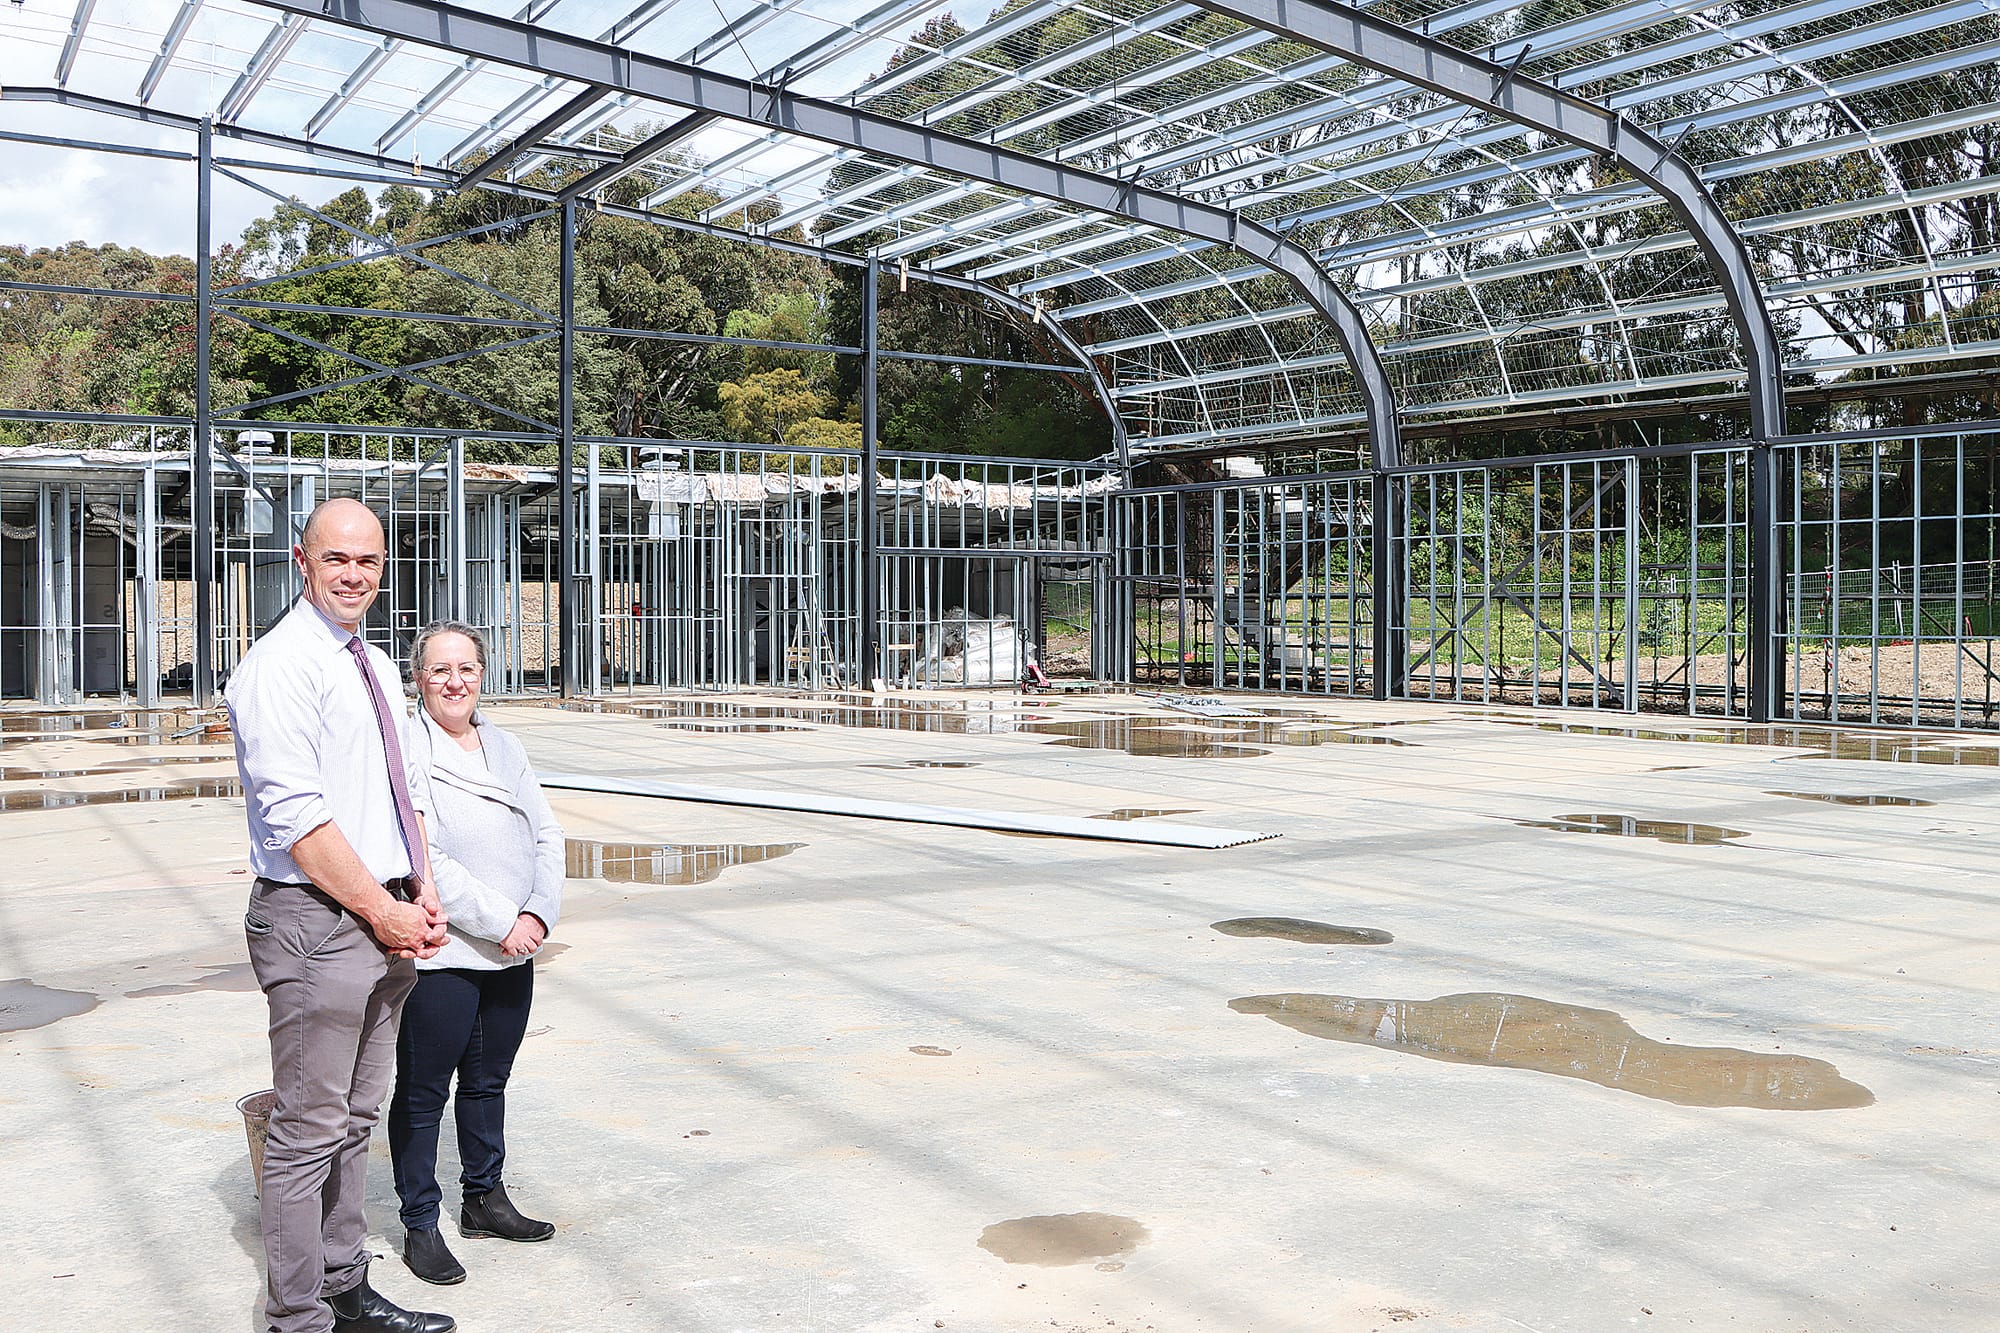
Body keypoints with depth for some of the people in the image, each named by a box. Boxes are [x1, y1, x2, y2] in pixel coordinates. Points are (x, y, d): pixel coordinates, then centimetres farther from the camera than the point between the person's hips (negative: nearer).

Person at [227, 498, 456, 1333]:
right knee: (309, 1130, -1)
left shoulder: (377, 667, 16)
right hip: (314, 921, -9)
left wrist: (423, 895, 6)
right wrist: (381, 910, -15)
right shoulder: (280, 667, -12)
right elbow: (296, 817, -19)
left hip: (385, 919, 9)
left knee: (356, 1116, 16)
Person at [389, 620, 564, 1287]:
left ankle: (485, 1199, 34)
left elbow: (547, 837, 9)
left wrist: (538, 914, -7)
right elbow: (424, 859, -17)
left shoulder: (504, 746, 11)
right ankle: (420, 1226, 18)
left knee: (488, 1080, 18)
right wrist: (501, 920, -17)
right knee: (423, 1090, 5)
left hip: (513, 952, 7)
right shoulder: (404, 748, -10)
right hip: (440, 954, -6)